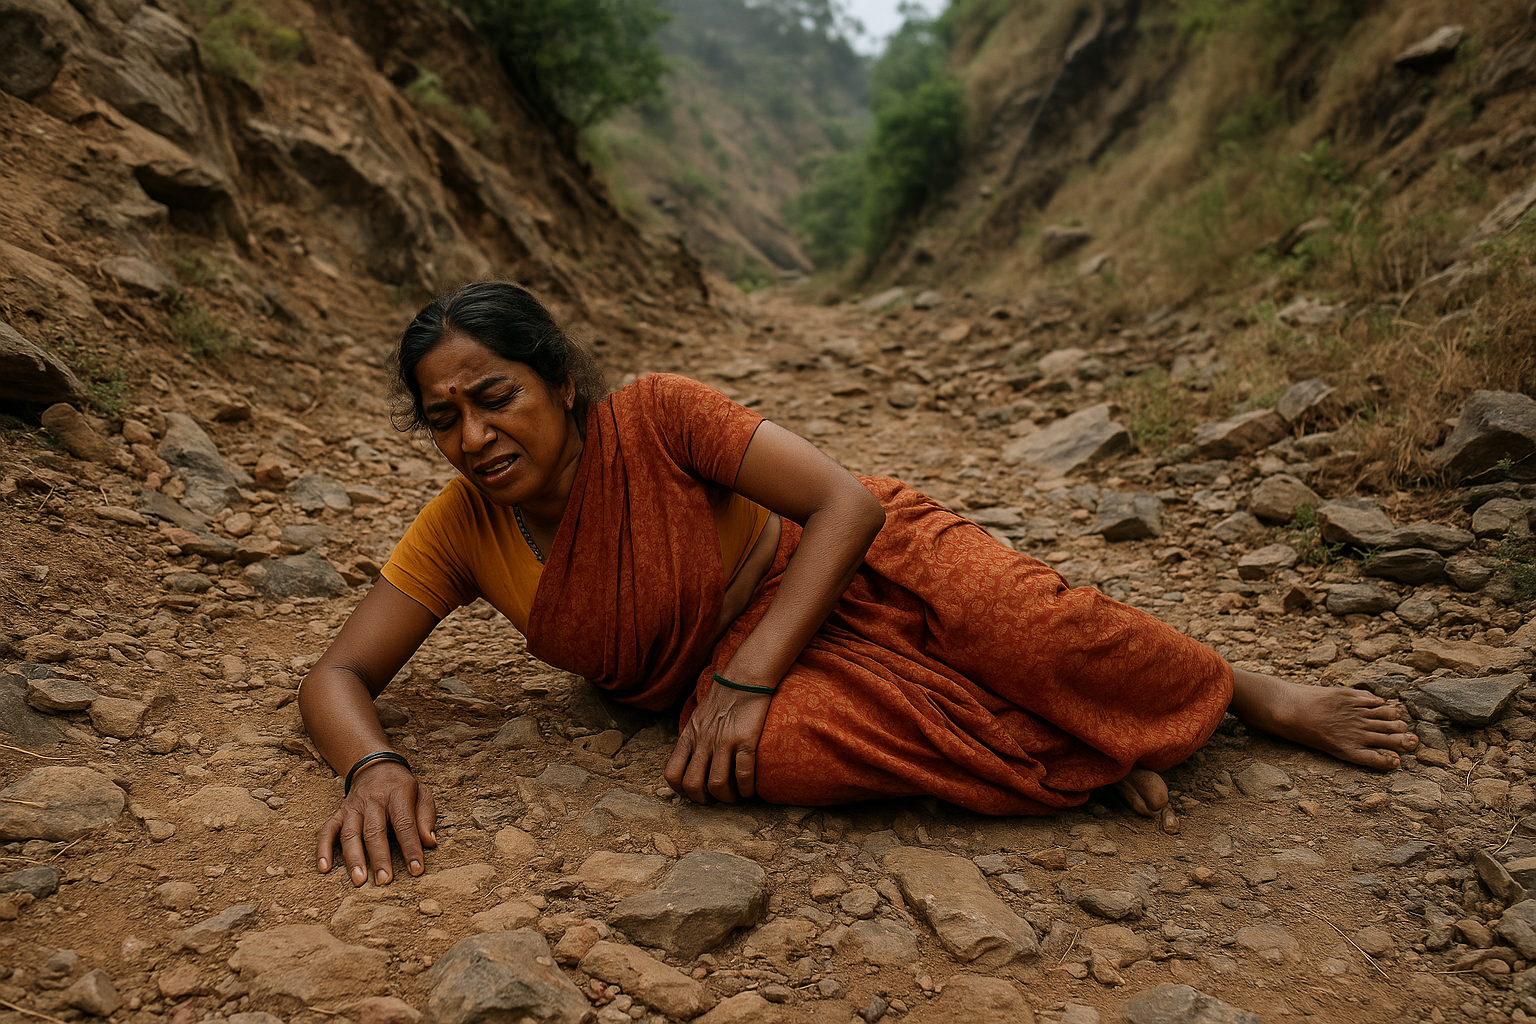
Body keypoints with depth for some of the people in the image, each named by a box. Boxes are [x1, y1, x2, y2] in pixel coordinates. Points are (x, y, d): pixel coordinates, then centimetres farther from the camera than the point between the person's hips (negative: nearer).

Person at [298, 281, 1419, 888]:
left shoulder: (652, 417, -19)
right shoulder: (460, 532, -7)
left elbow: (846, 503, -20)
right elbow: (337, 676, -4)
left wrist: (744, 678, -26)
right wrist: (375, 765, -29)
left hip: (850, 565, -2)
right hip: (735, 666, 3)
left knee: (1016, 624, -32)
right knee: (785, 747, -35)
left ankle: (1243, 694, 1)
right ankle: (1102, 747, -12)